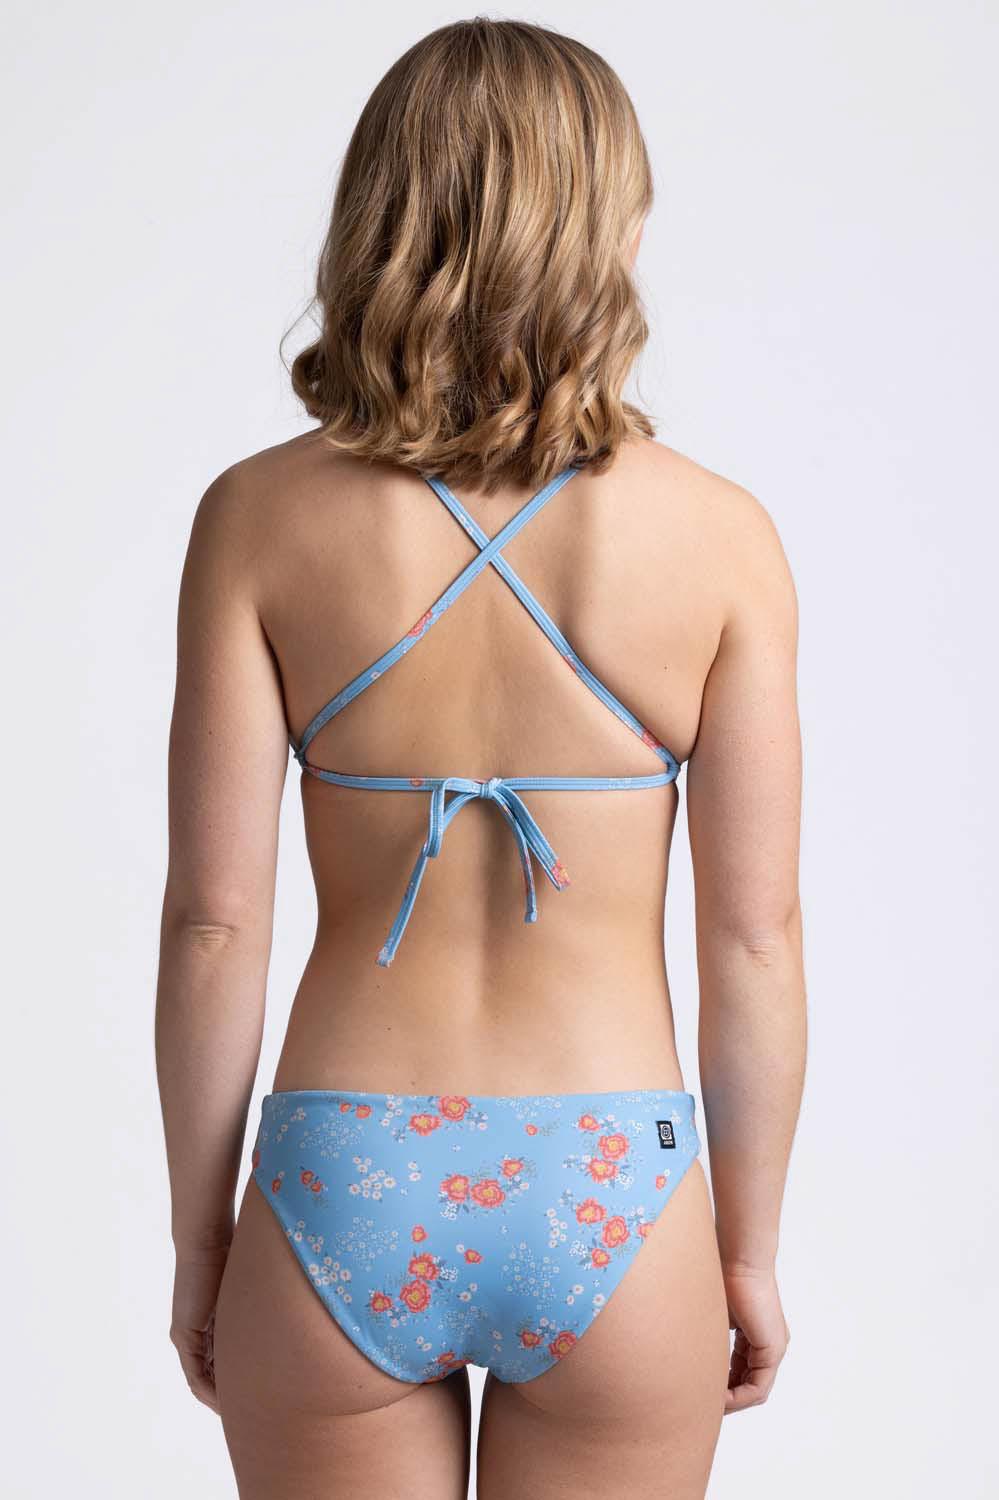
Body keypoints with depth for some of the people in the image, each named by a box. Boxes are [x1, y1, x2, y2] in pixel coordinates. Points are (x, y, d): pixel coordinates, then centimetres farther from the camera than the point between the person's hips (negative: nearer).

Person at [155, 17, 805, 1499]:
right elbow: (754, 938, -5)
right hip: (612, 1200, 0)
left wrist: (199, 1236, 6)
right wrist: (753, 1248, 8)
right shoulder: (720, 535, -8)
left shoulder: (260, 516, -7)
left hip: (341, 1198, 1)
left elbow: (215, 917, -6)